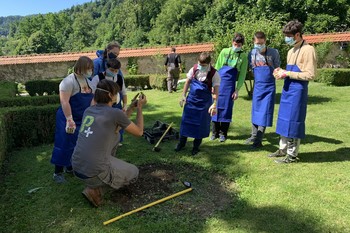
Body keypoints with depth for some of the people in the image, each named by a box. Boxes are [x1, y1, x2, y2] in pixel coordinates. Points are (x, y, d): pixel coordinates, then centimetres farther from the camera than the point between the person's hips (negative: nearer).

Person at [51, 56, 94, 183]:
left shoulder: (88, 82, 8)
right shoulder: (69, 81, -18)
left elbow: (92, 100, 15)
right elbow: (64, 102, -24)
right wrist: (69, 119, -28)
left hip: (83, 120, 8)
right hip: (69, 119, -8)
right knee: (65, 145, -1)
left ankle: (71, 167, 31)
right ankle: (58, 172, 12)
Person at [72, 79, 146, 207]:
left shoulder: (88, 110, 7)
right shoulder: (115, 113, -14)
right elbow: (139, 132, 1)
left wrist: (131, 108, 21)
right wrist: (140, 108, 11)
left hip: (76, 168, 7)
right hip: (94, 173, -6)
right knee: (134, 172, 19)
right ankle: (95, 189, 3)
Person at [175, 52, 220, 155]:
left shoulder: (213, 73, -13)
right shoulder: (194, 69, -3)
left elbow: (216, 90, -14)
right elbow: (188, 82, 8)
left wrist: (214, 105, -21)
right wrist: (183, 96, 4)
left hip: (204, 102, -3)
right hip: (191, 99, 3)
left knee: (201, 124, 6)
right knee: (186, 120, 9)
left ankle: (196, 146, 24)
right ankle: (182, 142, 27)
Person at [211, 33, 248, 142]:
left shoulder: (243, 56, 1)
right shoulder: (224, 51, 4)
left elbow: (242, 74, 2)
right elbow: (217, 68, 6)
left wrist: (237, 90, -4)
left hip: (230, 85, -1)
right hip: (219, 83, 1)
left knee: (226, 109, 3)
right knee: (216, 107, 3)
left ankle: (223, 133, 16)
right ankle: (215, 132, 16)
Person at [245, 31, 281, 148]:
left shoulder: (273, 53, -9)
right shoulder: (251, 54, 1)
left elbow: (277, 69, 1)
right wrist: (258, 78, 8)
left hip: (269, 87, -4)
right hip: (257, 86, 4)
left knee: (265, 112, -4)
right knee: (255, 111, 10)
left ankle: (259, 140, 1)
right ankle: (254, 135, 25)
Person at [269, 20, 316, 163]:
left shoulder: (308, 50, -11)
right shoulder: (291, 51, 15)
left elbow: (310, 75, -17)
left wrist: (287, 73, -18)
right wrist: (282, 72, 2)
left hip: (297, 91, -9)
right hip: (287, 90, 9)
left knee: (293, 122, -3)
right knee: (284, 120, 13)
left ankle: (292, 155, 9)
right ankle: (283, 149, 26)